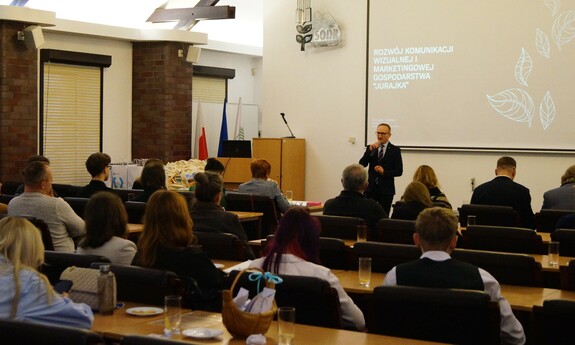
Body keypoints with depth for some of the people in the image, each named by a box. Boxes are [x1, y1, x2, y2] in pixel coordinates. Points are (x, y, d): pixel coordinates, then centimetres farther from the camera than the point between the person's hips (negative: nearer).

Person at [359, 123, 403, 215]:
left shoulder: (395, 150, 1)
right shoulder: (370, 148, 8)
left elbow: (399, 171, -1)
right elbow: (362, 164, -4)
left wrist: (384, 172, -16)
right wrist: (370, 150, -14)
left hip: (386, 190, -2)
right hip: (370, 188, 2)